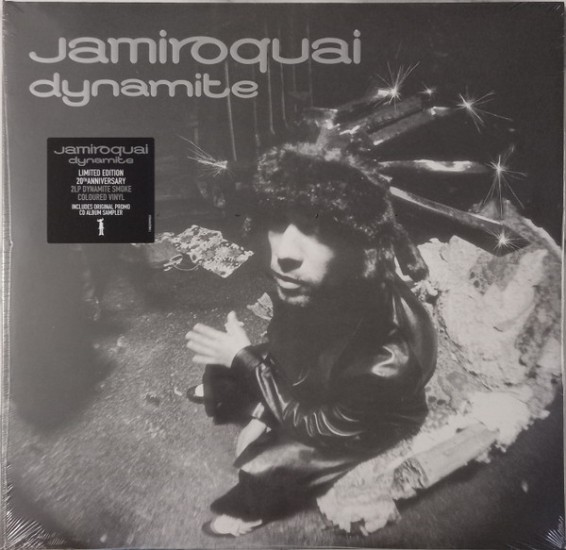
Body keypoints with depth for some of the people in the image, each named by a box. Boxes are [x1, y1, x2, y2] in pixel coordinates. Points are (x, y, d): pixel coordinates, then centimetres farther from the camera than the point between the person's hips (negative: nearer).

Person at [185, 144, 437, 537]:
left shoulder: (387, 356, -45)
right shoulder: (303, 285, -29)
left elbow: (324, 427, -26)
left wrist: (243, 359, -25)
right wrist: (264, 412, -6)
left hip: (367, 424, -4)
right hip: (314, 377, 5)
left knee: (263, 470, -12)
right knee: (221, 368, 2)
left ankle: (254, 511, 25)